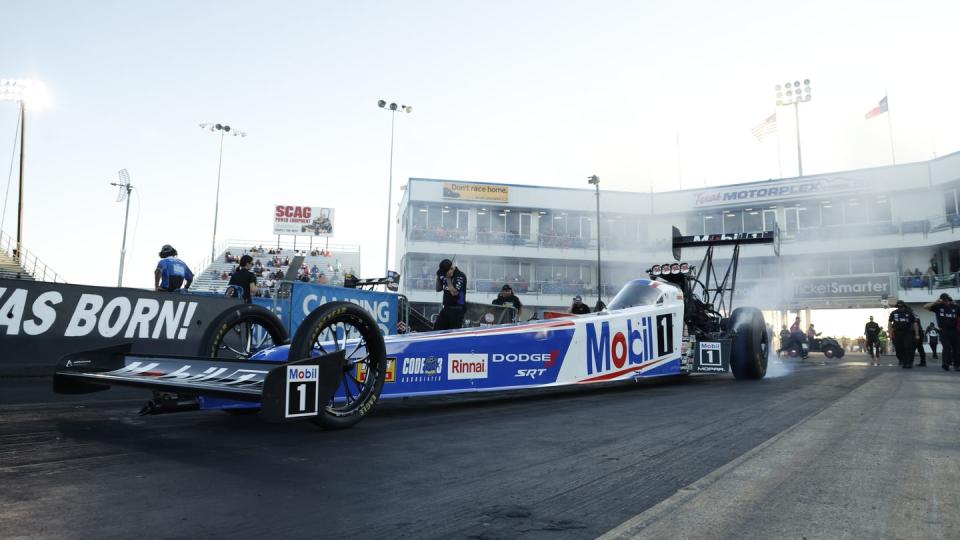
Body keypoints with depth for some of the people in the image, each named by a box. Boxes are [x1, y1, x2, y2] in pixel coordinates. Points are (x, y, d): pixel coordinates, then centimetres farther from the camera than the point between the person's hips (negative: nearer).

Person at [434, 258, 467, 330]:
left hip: (457, 310, -7)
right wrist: (438, 276, 2)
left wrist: (448, 279, -16)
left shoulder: (461, 276, -14)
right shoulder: (444, 276, 6)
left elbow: (454, 292, -21)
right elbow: (438, 289, 15)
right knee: (436, 330, 7)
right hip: (446, 308, 7)